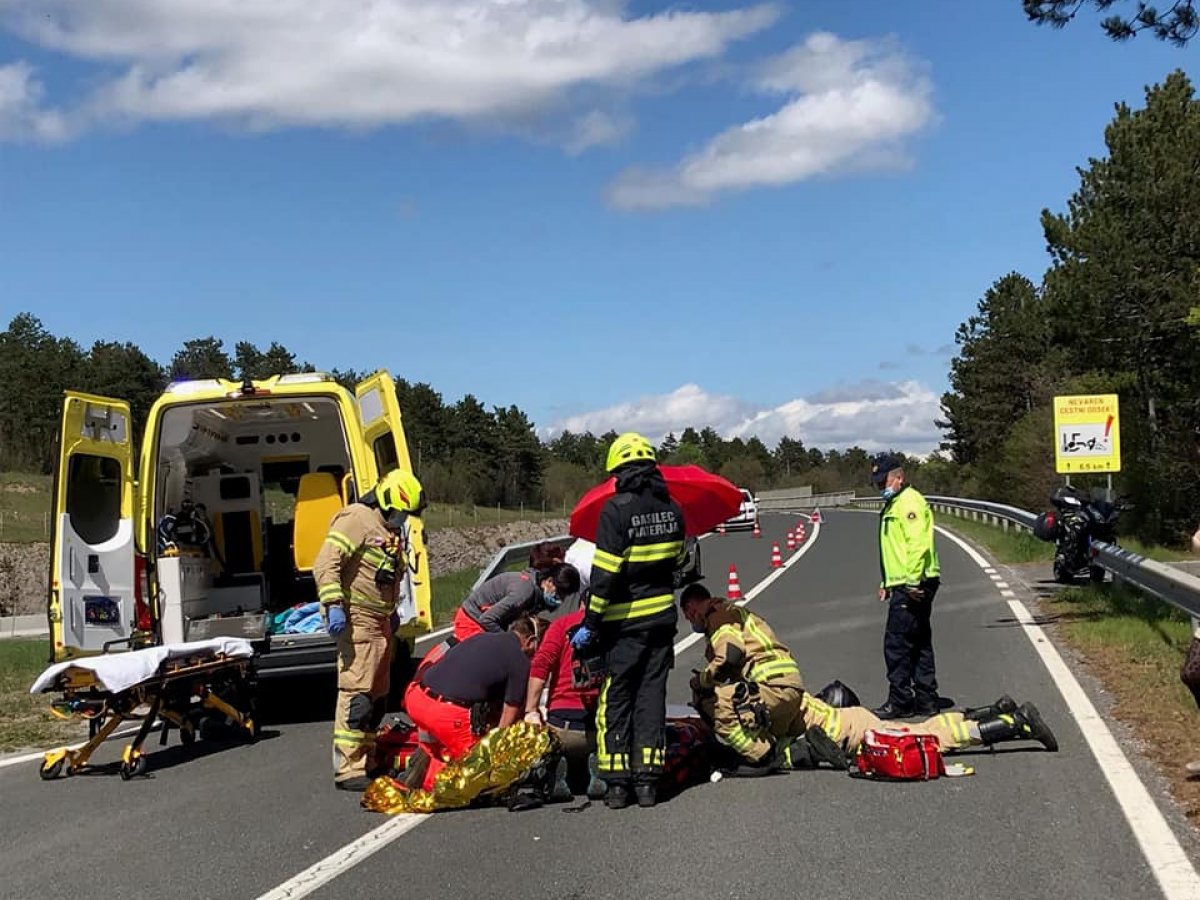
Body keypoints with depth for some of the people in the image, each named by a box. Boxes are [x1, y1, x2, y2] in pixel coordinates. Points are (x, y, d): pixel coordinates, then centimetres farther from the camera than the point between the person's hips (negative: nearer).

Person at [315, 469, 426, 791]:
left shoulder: (390, 530, 19)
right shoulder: (357, 519, -12)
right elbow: (326, 564, -20)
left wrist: (392, 612, 27)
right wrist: (333, 606, -26)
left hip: (380, 624, 10)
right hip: (356, 622, -10)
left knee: (378, 696, 14)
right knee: (357, 695, -12)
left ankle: (368, 762, 23)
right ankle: (348, 769, -10)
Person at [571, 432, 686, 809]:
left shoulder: (616, 510, -15)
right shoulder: (672, 509, 4)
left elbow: (605, 573, -17)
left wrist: (590, 623, -12)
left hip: (625, 622, -5)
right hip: (663, 617, 5)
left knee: (616, 699, 4)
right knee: (651, 696, 10)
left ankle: (617, 782, 2)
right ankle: (647, 781, 8)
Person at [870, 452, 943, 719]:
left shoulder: (910, 502, -12)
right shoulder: (893, 505, 22)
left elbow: (919, 544, -22)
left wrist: (913, 581, -24)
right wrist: (886, 582, 24)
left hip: (912, 587, -11)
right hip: (903, 586, 11)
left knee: (897, 644, -8)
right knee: (919, 644, 13)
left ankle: (900, 701, -4)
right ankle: (926, 699, 18)